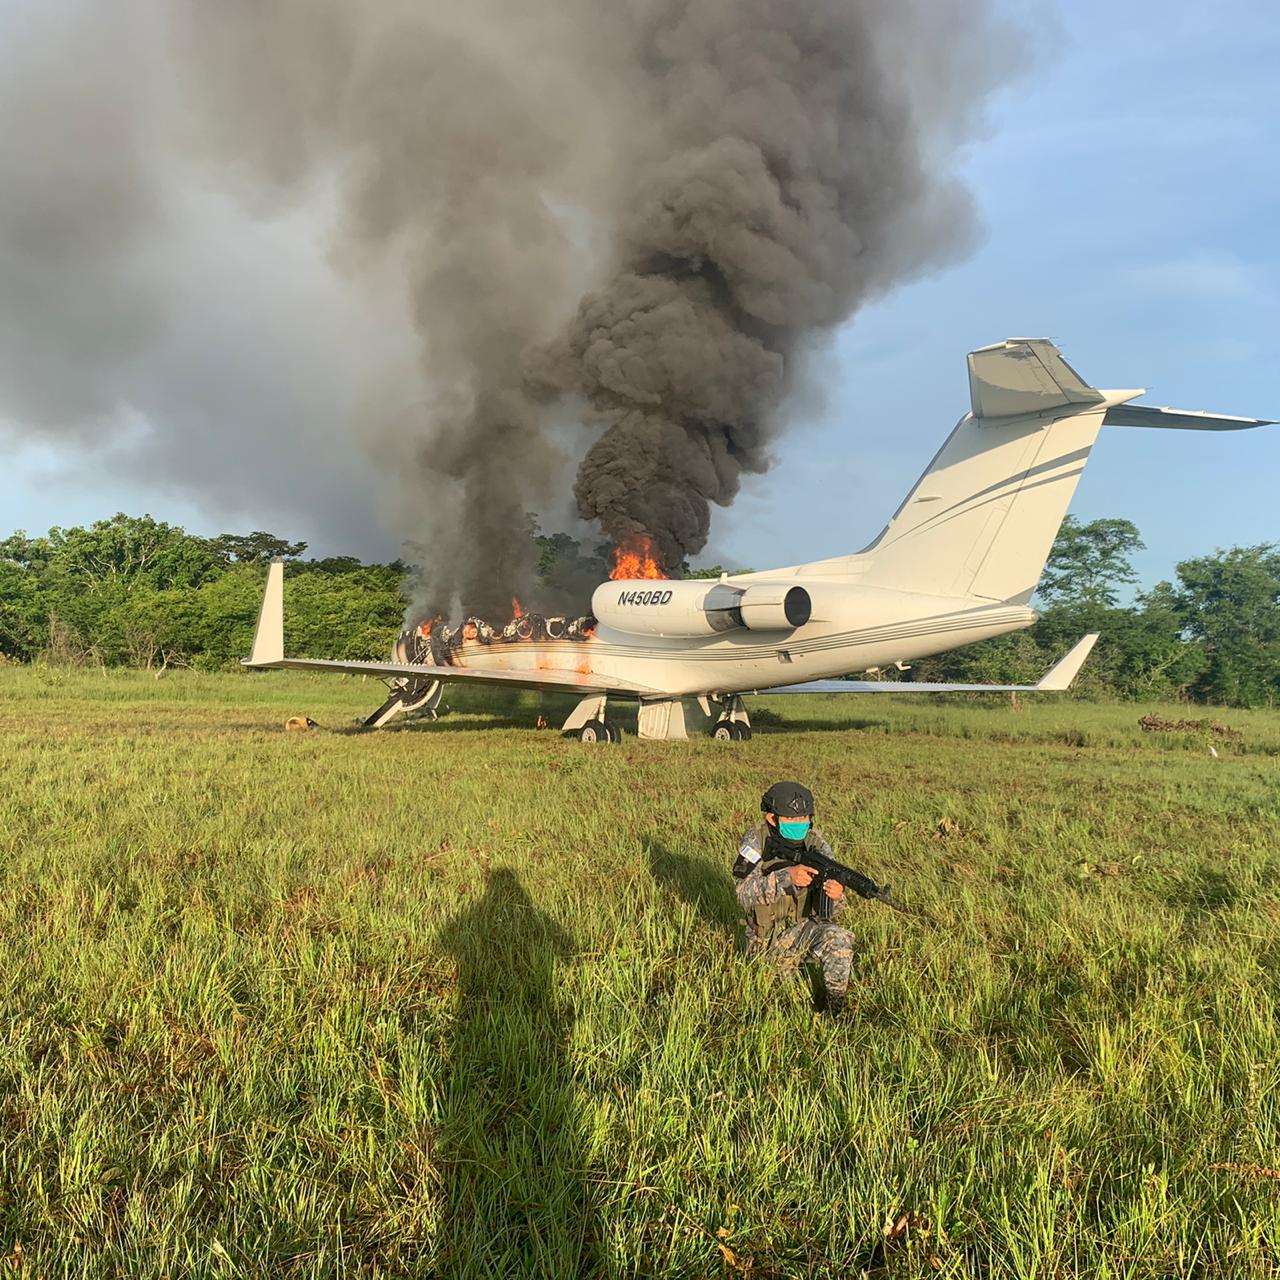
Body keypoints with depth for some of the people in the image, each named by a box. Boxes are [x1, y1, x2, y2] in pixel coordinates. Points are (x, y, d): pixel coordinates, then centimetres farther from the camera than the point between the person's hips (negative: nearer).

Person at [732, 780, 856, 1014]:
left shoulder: (817, 845, -9)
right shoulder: (757, 839, -13)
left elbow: (830, 914, -9)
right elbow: (745, 894, -25)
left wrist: (835, 895, -34)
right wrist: (787, 877, -39)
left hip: (804, 929, 0)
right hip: (767, 938, 0)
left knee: (838, 937, -29)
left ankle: (834, 1007, -10)